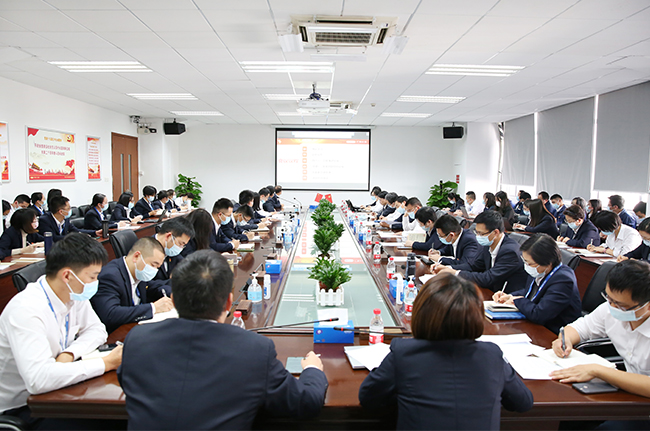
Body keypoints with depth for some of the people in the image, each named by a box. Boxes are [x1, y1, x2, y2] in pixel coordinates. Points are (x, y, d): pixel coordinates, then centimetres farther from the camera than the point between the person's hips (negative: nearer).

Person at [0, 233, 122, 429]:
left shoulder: (74, 295, -5)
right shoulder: (26, 310, -29)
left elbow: (97, 330, 6)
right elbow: (38, 379, -38)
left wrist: (69, 354, -15)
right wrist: (106, 363, -33)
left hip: (55, 390, 7)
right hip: (22, 407, -7)